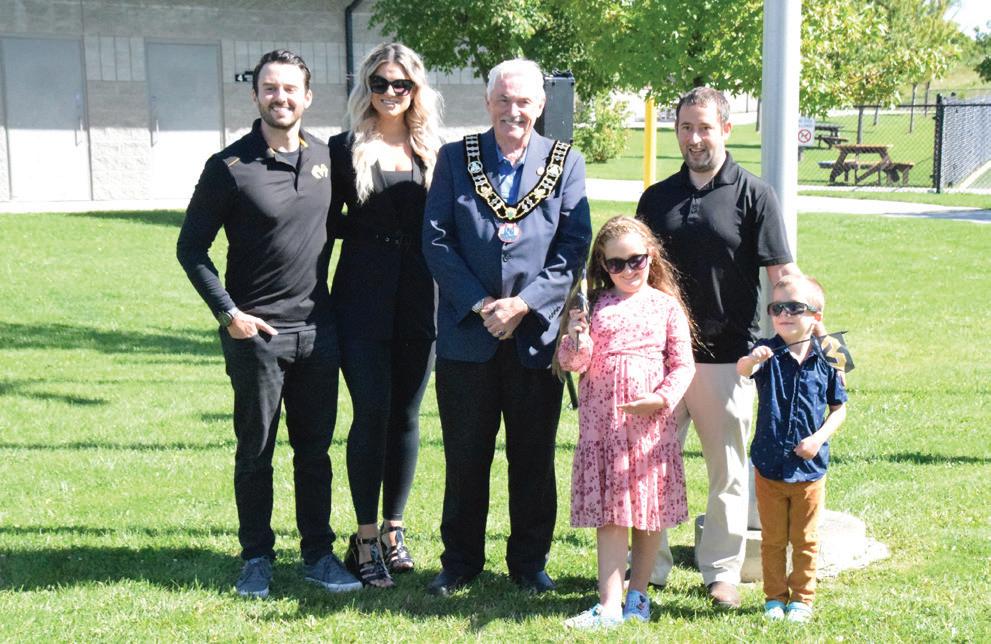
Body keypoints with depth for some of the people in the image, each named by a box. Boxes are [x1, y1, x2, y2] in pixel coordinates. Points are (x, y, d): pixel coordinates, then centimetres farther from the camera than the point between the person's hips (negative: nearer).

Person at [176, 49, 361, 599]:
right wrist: (228, 312, -10)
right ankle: (257, 558, 17)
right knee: (255, 451, 6)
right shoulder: (230, 166, -7)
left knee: (315, 448, 10)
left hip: (317, 328, 4)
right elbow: (191, 248, -4)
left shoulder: (327, 159, 5)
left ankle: (318, 554, 20)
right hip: (255, 331, -3)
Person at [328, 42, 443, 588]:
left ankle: (393, 529, 20)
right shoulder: (345, 149, 2)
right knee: (372, 411, -6)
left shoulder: (433, 151, 9)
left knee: (406, 415, 8)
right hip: (362, 298, -2)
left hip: (419, 299, 3)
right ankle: (365, 538, 4)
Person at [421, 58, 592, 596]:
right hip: (467, 334, 0)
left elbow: (575, 246, -2)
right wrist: (480, 304, -11)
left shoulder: (566, 162, 5)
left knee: (534, 456, 8)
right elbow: (436, 240, -1)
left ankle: (530, 562, 23)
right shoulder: (454, 158, 5)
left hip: (537, 334, 0)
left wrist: (523, 304, -13)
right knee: (464, 456, 7)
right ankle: (460, 560, 22)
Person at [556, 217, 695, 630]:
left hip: (651, 420, 0)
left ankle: (637, 595, 22)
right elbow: (573, 363, 3)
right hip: (603, 421, 0)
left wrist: (662, 398, -12)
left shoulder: (665, 305, 4)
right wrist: (577, 339, -18)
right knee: (610, 513, -1)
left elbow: (683, 364, 4)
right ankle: (609, 606, -1)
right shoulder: (593, 305, 6)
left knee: (650, 510, 7)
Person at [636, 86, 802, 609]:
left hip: (727, 357, -3)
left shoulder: (753, 195, -1)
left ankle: (722, 572, 18)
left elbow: (782, 276, -4)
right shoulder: (657, 198, 10)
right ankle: (650, 567, 20)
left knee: (728, 470, 6)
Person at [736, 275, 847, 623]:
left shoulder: (826, 359, -4)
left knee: (805, 539, 12)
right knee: (772, 538, 12)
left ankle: (802, 598, 26)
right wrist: (752, 360, -53)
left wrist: (819, 438, -11)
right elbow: (742, 370, -29)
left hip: (809, 467, 0)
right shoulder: (768, 352, -7)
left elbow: (839, 407, 5)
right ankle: (775, 597, 26)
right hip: (769, 465, 0)